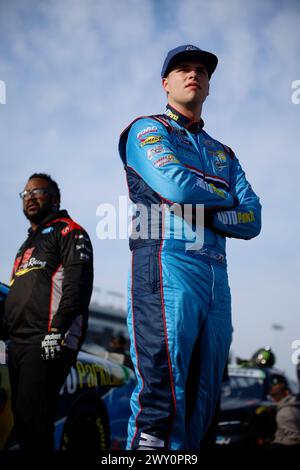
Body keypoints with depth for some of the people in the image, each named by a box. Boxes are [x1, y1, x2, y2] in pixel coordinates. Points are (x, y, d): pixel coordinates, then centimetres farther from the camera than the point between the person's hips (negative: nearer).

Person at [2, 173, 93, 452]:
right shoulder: (28, 242, 30)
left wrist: (57, 329, -21)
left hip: (47, 344, -9)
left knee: (33, 421, -15)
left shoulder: (67, 231, 1)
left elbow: (78, 283, -13)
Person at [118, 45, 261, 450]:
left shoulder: (223, 153, 27)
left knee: (202, 399, 4)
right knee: (163, 396, -15)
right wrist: (223, 193, 7)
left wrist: (202, 212, -4)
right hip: (167, 268, -6)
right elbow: (176, 185, -11)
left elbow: (253, 219, 13)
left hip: (217, 278, 7)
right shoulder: (148, 130, 10)